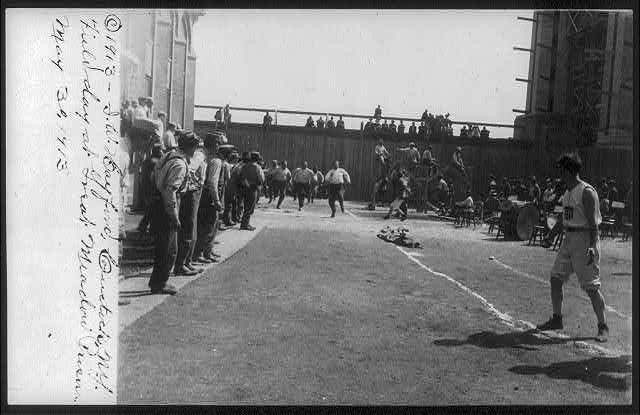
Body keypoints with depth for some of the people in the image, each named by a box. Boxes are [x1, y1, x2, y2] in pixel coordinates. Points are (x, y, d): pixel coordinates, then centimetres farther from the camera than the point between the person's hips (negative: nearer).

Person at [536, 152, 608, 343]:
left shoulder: (587, 192, -14)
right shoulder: (568, 192, 13)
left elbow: (593, 223, -18)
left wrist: (592, 247, -24)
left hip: (585, 239, -9)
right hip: (568, 238, 9)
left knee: (591, 286, -3)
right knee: (555, 277, 8)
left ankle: (603, 326, 11)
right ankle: (556, 319, 19)